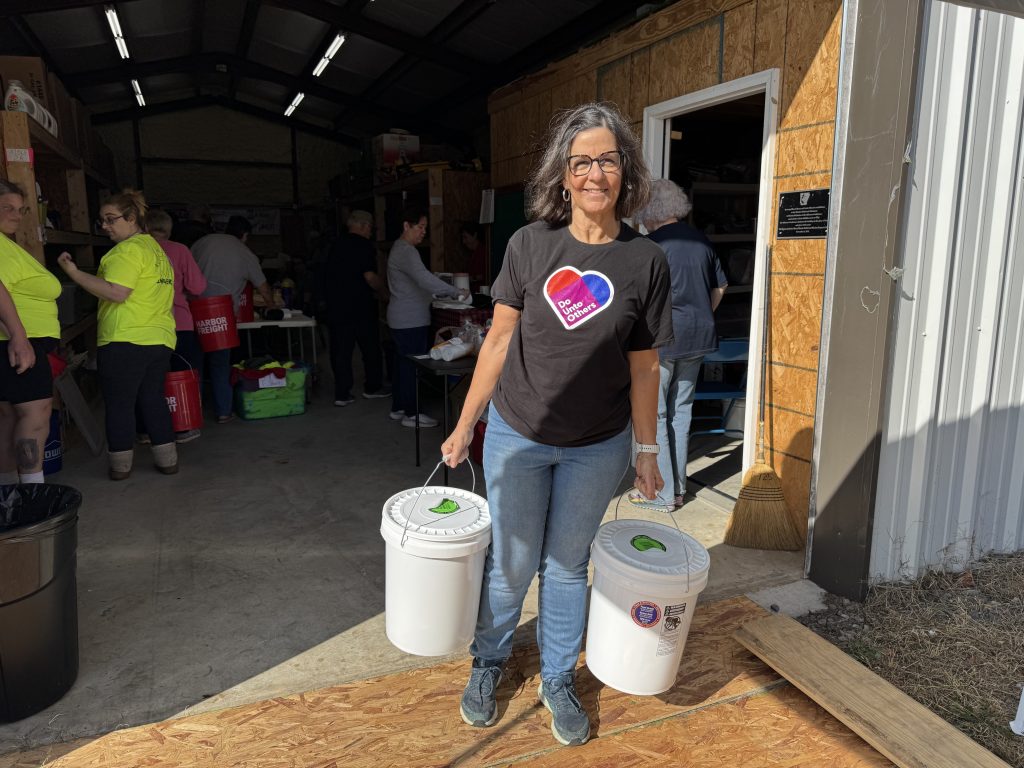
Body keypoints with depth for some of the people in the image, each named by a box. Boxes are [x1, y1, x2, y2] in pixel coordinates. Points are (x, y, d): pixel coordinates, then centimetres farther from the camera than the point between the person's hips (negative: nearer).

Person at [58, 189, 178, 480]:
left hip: (125, 341, -8)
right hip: (160, 338, 8)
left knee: (119, 404, 3)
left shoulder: (127, 250, -10)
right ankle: (167, 459, 18)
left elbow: (117, 292, -20)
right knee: (153, 400, 15)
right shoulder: (156, 248, 17)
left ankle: (120, 465, 11)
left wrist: (74, 273, -16)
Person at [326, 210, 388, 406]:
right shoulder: (364, 246, -11)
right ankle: (372, 387, 22)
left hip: (336, 307, 6)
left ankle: (342, 394, 7)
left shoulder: (337, 245, 11)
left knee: (340, 350, 6)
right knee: (371, 347, 11)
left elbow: (329, 274, 18)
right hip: (361, 306, -5)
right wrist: (381, 289, -3)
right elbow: (369, 276, -20)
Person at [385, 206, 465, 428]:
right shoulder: (406, 251, -17)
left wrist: (433, 293, 16)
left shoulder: (401, 248, 17)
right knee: (413, 365, -4)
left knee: (403, 363, 15)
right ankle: (411, 414, 3)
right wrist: (456, 293, -26)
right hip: (411, 320, -11)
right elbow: (425, 279, -29)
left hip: (403, 318, 11)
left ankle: (398, 408, 23)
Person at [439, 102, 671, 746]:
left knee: (567, 566, 16)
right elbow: (499, 339, -2)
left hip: (597, 449, 0)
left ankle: (559, 681, 38)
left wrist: (647, 450, 3)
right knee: (511, 563, 13)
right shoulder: (530, 245, -7)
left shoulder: (646, 261, -7)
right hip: (517, 436, 0)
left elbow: (644, 367, -1)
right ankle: (489, 664, 40)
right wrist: (465, 425, 0)